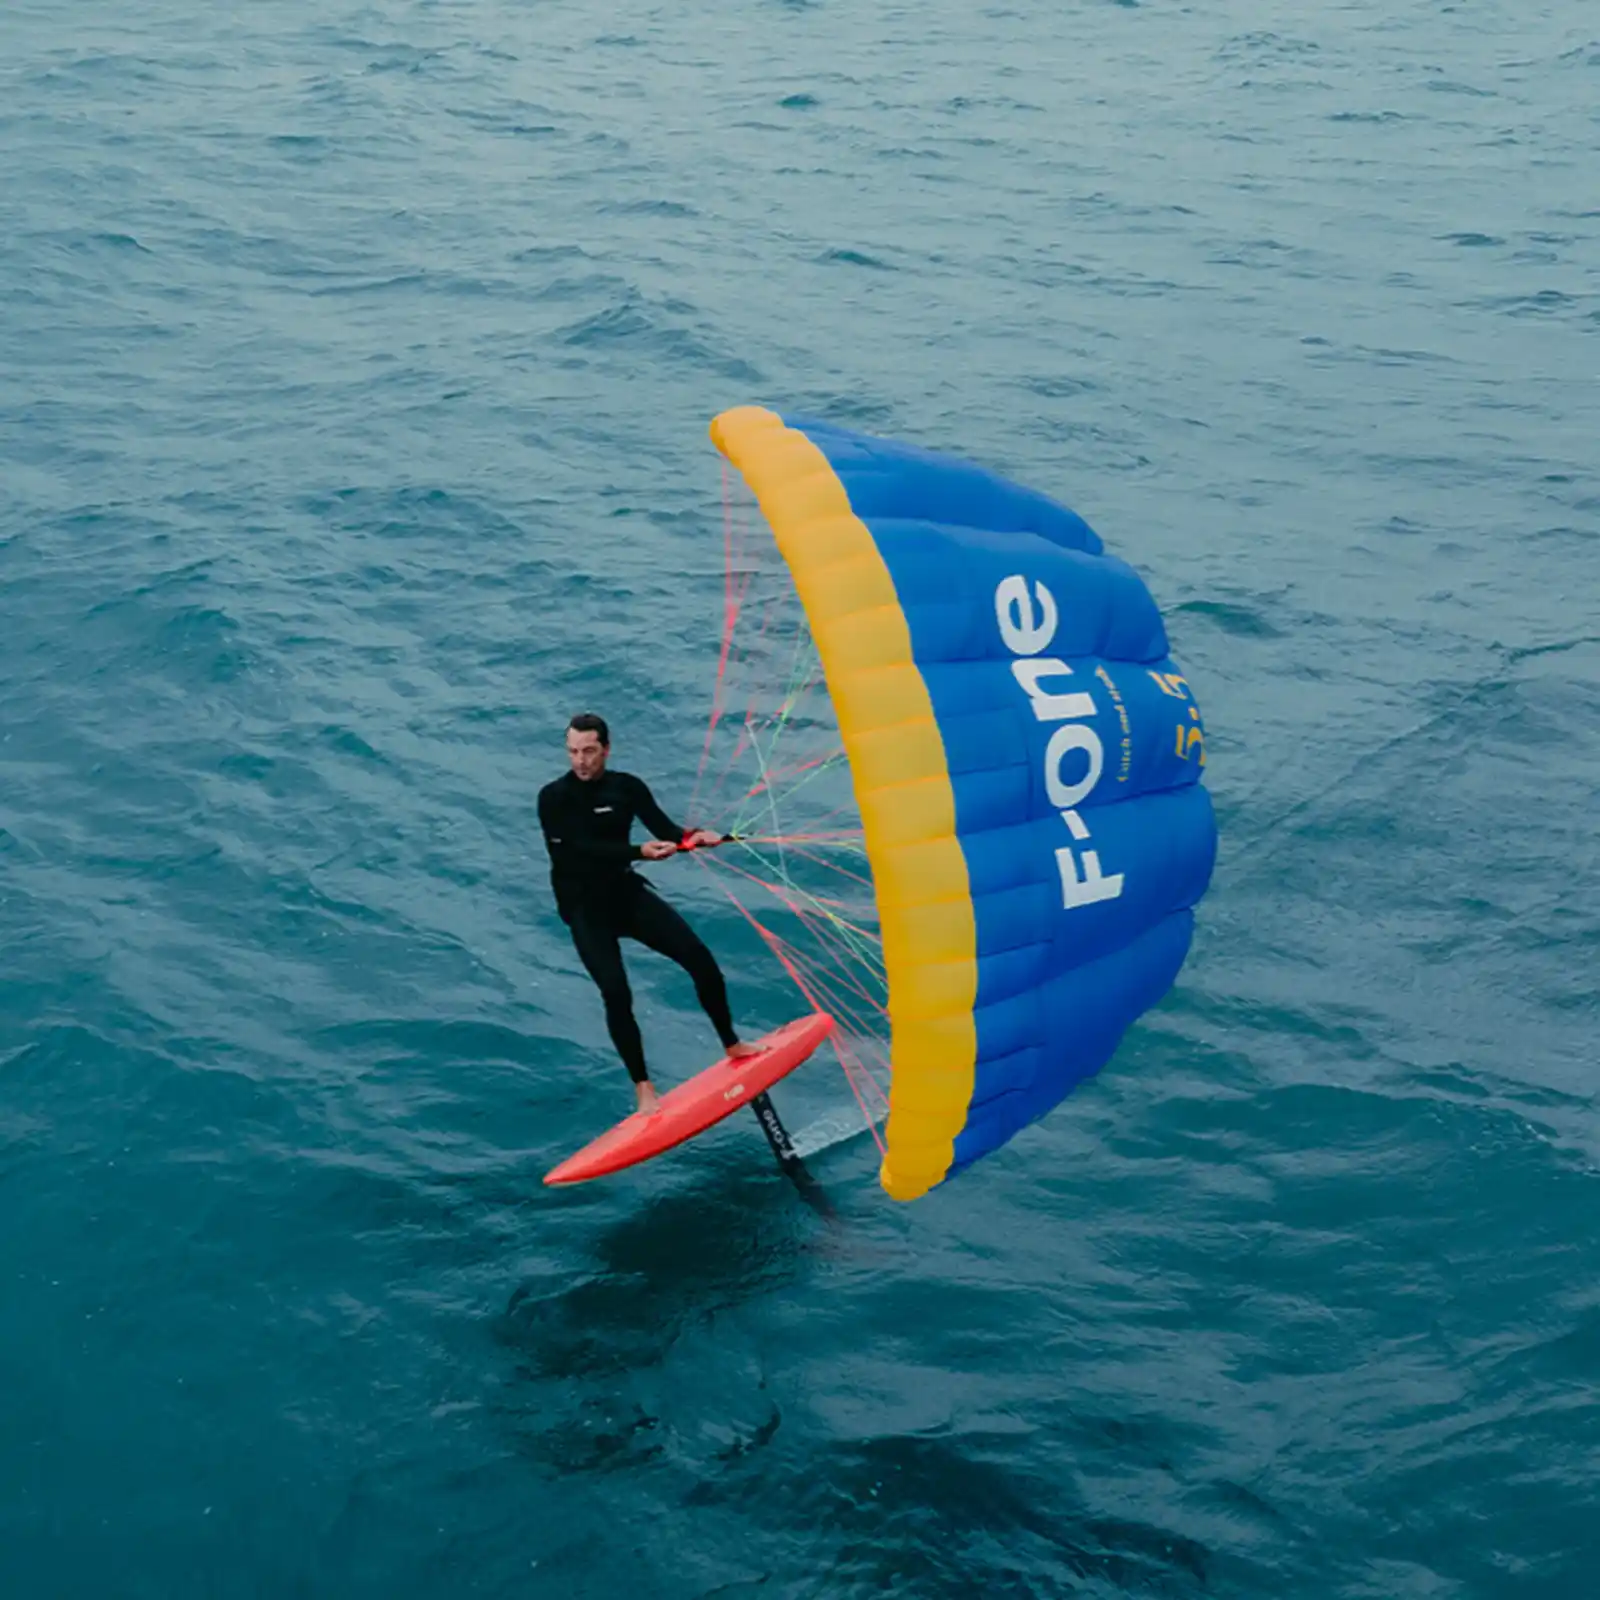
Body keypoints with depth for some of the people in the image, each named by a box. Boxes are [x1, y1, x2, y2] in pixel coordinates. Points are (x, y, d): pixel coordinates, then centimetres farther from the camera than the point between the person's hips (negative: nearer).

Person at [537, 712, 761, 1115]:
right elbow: (584, 849, -25)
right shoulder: (554, 798, -13)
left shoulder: (627, 787, -2)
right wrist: (639, 851, -37)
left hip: (628, 893, 4)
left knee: (701, 960, -2)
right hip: (585, 910, -4)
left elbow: (666, 832, -8)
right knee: (616, 994, -19)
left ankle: (732, 1045, 19)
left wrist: (695, 837, -30)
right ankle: (643, 1089, -8)